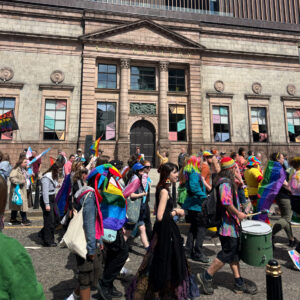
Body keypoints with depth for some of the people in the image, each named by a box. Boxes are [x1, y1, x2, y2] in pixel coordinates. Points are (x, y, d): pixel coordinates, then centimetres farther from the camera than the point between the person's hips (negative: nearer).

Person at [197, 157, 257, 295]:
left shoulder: (227, 181, 14)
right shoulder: (225, 183, -20)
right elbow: (226, 202, -29)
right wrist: (238, 213, -18)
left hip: (231, 224, 10)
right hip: (228, 225, -10)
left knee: (234, 253, 16)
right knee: (227, 253, -2)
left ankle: (239, 283, 28)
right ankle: (206, 276, 10)